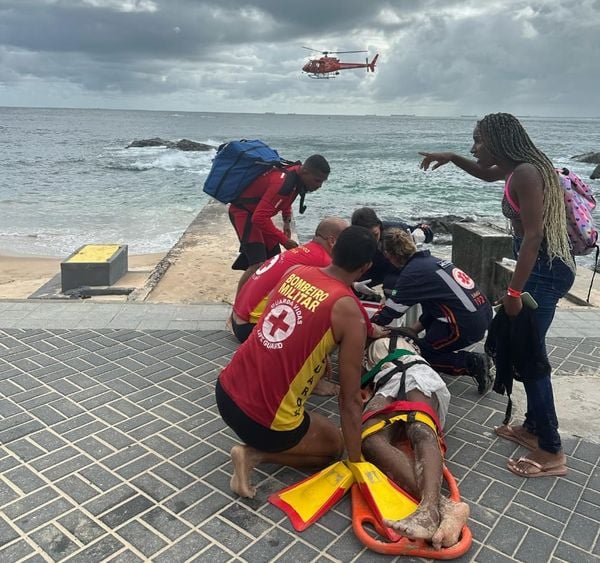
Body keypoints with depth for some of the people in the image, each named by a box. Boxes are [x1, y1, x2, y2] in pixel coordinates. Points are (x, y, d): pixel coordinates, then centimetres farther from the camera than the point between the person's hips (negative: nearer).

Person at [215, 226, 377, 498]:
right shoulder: (350, 312, -13)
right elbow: (350, 400, -8)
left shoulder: (295, 272, 4)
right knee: (334, 445, 23)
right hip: (265, 422, -7)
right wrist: (356, 464, 3)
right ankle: (256, 453, 2)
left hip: (225, 392, 7)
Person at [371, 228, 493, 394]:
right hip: (485, 314, 8)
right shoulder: (430, 260, 14)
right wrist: (411, 331, 22)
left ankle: (473, 364, -2)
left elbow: (389, 312, -4)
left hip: (468, 326, -8)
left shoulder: (411, 273, -10)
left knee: (421, 353, 11)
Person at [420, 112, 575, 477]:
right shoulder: (516, 169, 11)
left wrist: (514, 291, -23)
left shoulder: (526, 173, -19)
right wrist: (452, 158, 22)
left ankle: (552, 452, 3)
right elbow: (488, 174, 35)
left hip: (545, 271, -10)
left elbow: (533, 236, -24)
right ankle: (534, 427, 30)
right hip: (540, 267, 10)